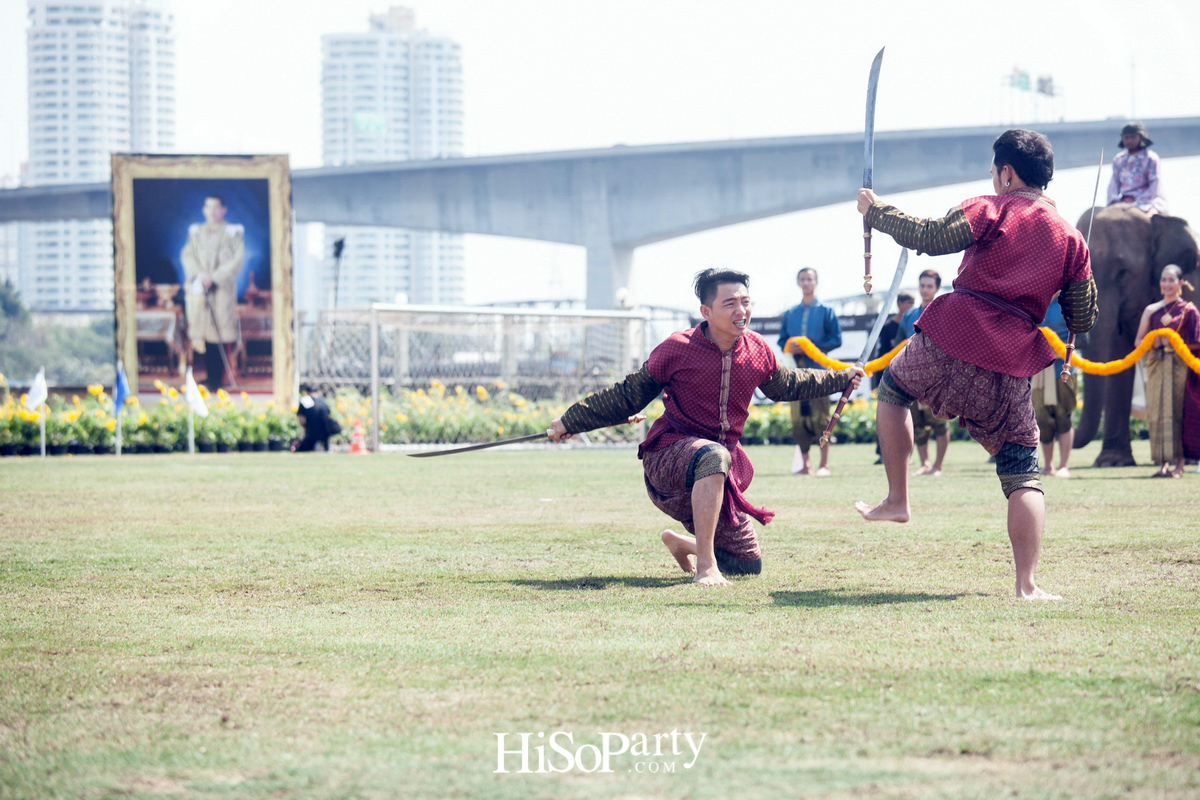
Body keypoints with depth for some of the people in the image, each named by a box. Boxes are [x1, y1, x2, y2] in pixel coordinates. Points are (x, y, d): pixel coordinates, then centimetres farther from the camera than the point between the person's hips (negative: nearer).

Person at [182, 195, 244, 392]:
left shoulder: (232, 233, 3)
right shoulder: (195, 232, 14)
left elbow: (237, 260, -4)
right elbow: (187, 256, 6)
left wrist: (214, 277, -13)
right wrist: (200, 274, -12)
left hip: (223, 288, -3)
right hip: (199, 288, 3)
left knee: (220, 330, -9)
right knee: (203, 331, 1)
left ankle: (216, 378, -6)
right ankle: (211, 375, 7)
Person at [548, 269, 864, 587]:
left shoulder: (757, 351, 1)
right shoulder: (677, 349, -12)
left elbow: (787, 386, 24)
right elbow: (627, 396, -3)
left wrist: (842, 379, 29)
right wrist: (570, 421, -4)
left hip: (721, 475, 6)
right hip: (667, 458, -6)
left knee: (749, 566, 7)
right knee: (714, 455, -42)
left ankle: (681, 543, 37)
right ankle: (705, 566, -37)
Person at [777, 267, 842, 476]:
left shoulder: (826, 311, 5)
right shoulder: (791, 313, 15)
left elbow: (836, 339, 0)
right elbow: (782, 340, 17)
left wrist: (814, 347, -12)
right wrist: (790, 347, -5)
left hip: (819, 370, -4)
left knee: (820, 416, -7)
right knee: (798, 418, 2)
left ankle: (824, 464, -2)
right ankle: (804, 464, 10)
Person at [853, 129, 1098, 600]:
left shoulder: (991, 210, 0)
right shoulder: (1071, 239, 11)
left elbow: (929, 237, -10)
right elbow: (1083, 320, 13)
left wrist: (876, 212, 3)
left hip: (949, 345, -2)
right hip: (1010, 367, 2)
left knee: (892, 389, 29)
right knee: (1024, 476, 5)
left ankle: (897, 499, 25)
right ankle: (1027, 584, -7)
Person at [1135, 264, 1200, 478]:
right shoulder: (1152, 310, 13)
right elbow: (1138, 340, 14)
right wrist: (1152, 342, -5)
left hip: (1179, 365, -3)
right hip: (1156, 364, 3)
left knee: (1176, 412, -9)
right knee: (1157, 413, -3)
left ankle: (1178, 463, -10)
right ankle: (1163, 462, -3)